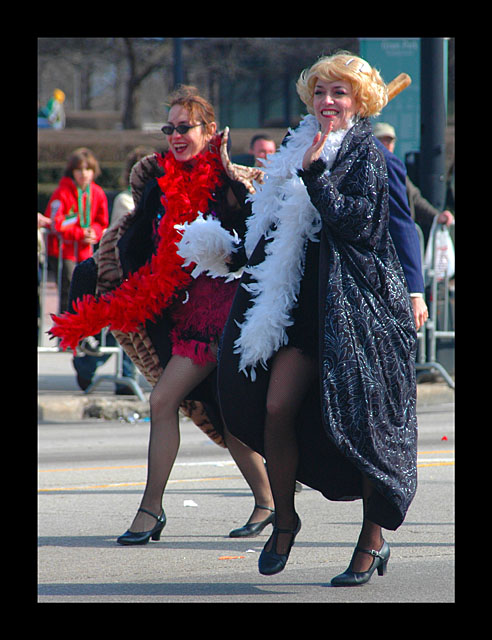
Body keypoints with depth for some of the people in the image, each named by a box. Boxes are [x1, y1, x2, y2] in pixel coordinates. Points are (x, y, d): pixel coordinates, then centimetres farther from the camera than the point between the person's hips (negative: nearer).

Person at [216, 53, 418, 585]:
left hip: (355, 301, -6)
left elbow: (355, 221, -18)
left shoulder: (365, 152, -4)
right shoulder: (304, 147, 14)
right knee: (276, 406, -7)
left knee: (361, 418, -1)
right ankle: (284, 518, 12)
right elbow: (275, 230, 24)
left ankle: (374, 540, 12)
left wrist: (314, 173, -21)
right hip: (305, 299, 6)